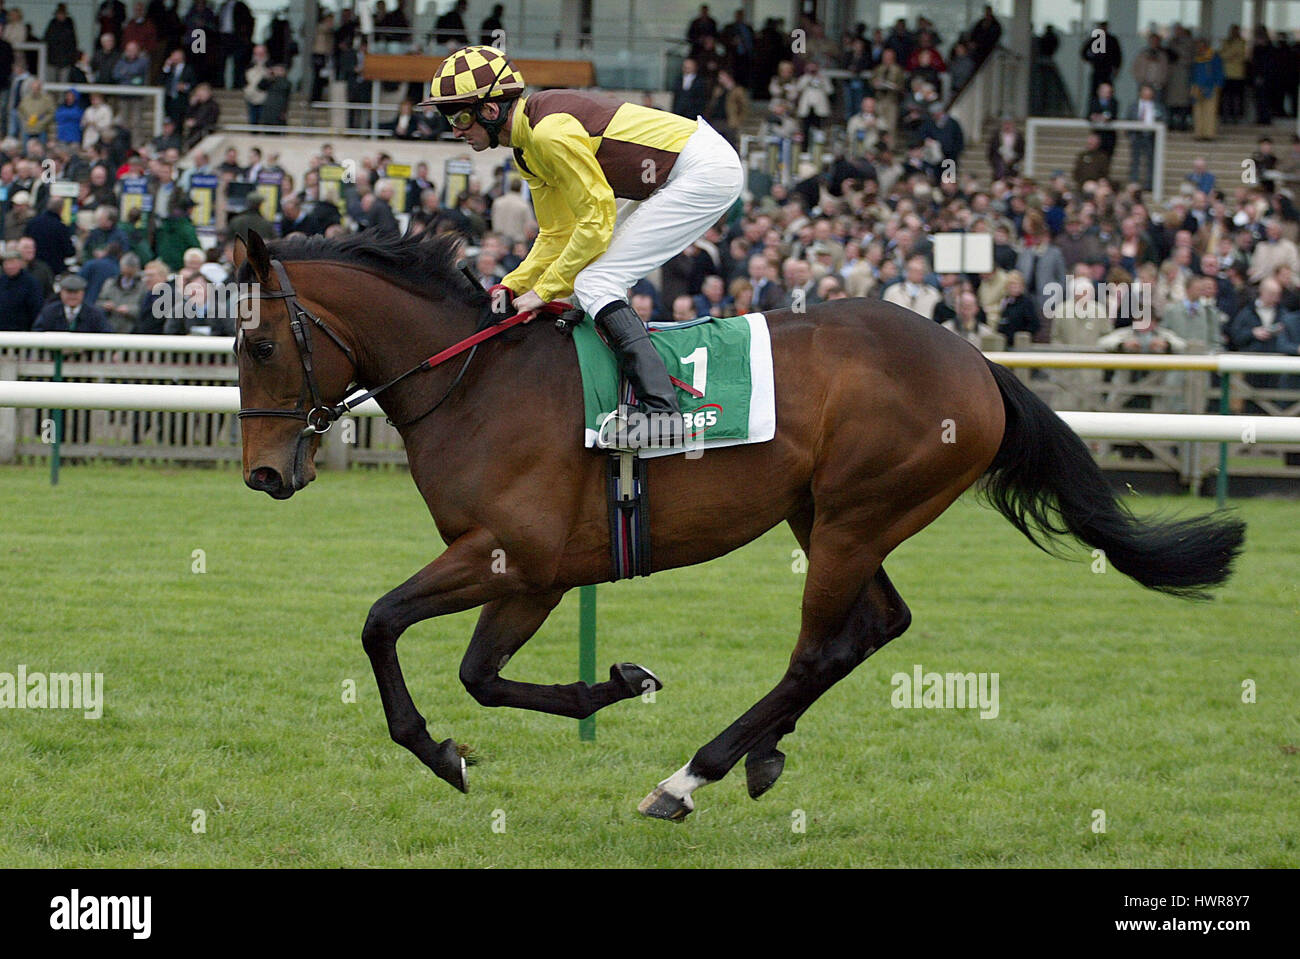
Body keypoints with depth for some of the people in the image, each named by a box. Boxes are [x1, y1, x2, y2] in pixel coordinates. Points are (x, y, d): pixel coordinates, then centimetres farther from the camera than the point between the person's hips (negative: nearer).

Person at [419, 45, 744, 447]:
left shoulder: (551, 131, -22)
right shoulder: (527, 145, 9)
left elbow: (596, 221, -20)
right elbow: (556, 235, 14)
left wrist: (545, 291, -13)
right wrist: (511, 288, 2)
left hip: (706, 172, -10)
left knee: (594, 283, -14)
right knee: (589, 284, 12)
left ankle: (661, 410, -22)